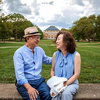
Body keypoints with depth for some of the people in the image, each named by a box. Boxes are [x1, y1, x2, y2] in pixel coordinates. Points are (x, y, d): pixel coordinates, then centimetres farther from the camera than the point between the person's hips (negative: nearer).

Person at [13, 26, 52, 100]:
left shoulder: (40, 50, 9)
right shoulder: (19, 53, -9)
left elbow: (46, 60, 30)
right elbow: (19, 73, -18)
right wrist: (29, 87, -30)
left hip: (39, 81, 5)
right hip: (25, 83, -4)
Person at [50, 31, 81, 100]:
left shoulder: (76, 55, -6)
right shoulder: (55, 54, 4)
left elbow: (77, 74, -7)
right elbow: (52, 70, 13)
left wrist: (66, 83, -17)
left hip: (71, 83, -2)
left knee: (66, 93, -32)